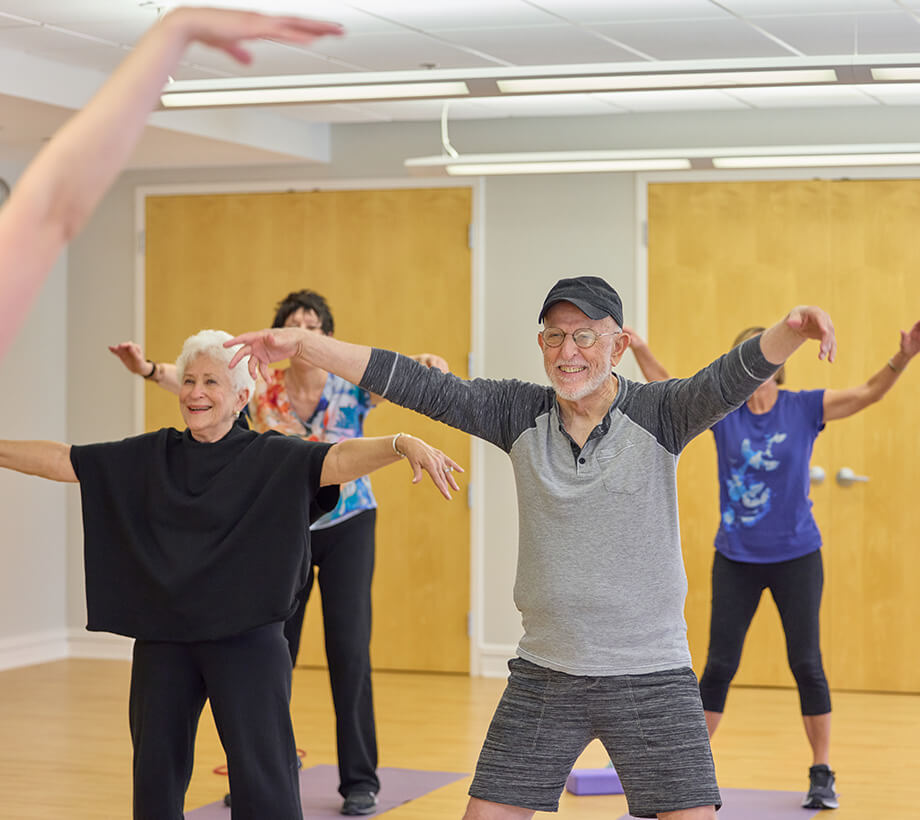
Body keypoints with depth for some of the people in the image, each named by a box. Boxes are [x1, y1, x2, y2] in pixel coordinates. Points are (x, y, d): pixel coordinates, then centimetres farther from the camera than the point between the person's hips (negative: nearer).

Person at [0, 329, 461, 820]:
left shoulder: (271, 457, -5)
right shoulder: (149, 457, 8)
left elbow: (339, 459, -21)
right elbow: (61, 461, 12)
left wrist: (404, 444, -39)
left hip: (246, 634, -4)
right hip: (162, 636, 4)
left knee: (261, 778, -5)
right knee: (155, 774, 11)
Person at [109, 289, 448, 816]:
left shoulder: (352, 385, -10)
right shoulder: (261, 391, -7)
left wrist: (426, 364, -50)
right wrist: (150, 370, -39)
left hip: (347, 526, -2)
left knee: (350, 650, -6)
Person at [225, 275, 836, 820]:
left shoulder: (658, 414, -7)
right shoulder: (521, 413, 1)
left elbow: (731, 378, -24)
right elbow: (419, 386, -4)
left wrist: (792, 330, -46)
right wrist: (301, 343, -10)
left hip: (651, 677, -2)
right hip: (544, 676, 3)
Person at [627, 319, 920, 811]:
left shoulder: (804, 408, -6)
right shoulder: (722, 409, -2)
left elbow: (867, 394, -13)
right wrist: (640, 350, -9)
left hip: (795, 556, -1)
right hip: (735, 558, 1)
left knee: (806, 663, 2)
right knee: (719, 664, 5)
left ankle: (822, 774, 12)